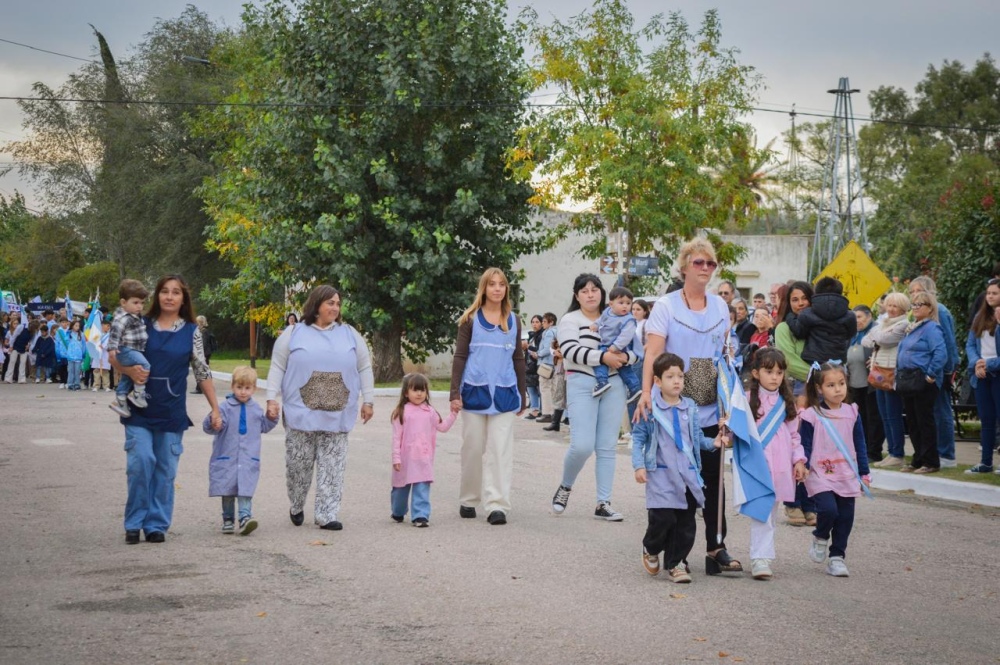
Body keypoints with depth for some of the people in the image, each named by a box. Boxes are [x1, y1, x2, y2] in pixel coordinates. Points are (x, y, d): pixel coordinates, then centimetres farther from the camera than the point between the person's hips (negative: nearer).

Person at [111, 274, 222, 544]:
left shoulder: (191, 332, 6)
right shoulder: (142, 325, 4)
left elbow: (202, 372, 9)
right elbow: (114, 356, 6)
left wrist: (215, 409, 6)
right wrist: (129, 370, -15)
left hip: (172, 411, 1)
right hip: (140, 408, -1)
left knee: (166, 469, 3)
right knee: (140, 461, -10)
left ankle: (157, 524, 14)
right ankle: (135, 522, 4)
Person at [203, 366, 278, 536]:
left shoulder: (256, 409, 9)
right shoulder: (225, 407, -5)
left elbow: (264, 427, 24)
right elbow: (209, 428, -11)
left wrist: (272, 417, 8)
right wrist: (213, 423, -33)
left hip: (249, 459, 1)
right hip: (226, 458, -1)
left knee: (245, 489, -11)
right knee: (227, 490, 7)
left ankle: (245, 517, -19)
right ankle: (228, 519, 18)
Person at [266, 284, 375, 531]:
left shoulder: (350, 334, 10)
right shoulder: (294, 334, 4)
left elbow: (364, 369, 12)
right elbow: (277, 368, 3)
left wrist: (368, 401, 8)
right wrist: (271, 399, -5)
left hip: (337, 416, 2)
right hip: (301, 415, -1)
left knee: (332, 467, -1)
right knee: (298, 464, 4)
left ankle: (326, 515, 4)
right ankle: (296, 507, 26)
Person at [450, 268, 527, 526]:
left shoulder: (513, 321, 12)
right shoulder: (471, 319, 4)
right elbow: (460, 357, 2)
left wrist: (522, 395, 16)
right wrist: (455, 393, -6)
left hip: (504, 393, 1)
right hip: (475, 391, -1)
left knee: (500, 451, -5)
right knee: (473, 449, 6)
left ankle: (497, 505, -7)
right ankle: (468, 501, 19)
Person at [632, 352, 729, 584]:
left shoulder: (690, 408, 8)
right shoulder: (650, 409, -4)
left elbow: (697, 437, 16)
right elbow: (638, 438, 0)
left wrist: (713, 442, -2)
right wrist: (639, 466, -8)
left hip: (688, 475, 4)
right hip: (661, 475, -4)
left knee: (686, 524, 5)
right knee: (662, 519, -10)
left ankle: (676, 563, 18)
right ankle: (651, 550, 20)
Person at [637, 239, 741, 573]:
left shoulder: (720, 306, 12)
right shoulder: (666, 306, -3)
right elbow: (653, 353, -11)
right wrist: (646, 393, -23)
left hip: (711, 410, 4)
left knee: (713, 479, 3)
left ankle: (716, 548, 8)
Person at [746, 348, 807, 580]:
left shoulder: (786, 402, 12)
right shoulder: (748, 400, -3)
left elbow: (794, 434, 16)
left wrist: (799, 460, 9)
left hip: (780, 466, 5)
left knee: (772, 512, 9)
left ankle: (762, 555, 17)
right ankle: (760, 559, -14)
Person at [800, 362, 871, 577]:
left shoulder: (851, 413, 7)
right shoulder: (811, 416, -6)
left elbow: (860, 445, 13)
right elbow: (805, 446, -2)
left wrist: (864, 472, 12)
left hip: (847, 477, 4)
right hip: (820, 476, -4)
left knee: (845, 518, 4)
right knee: (828, 509, -22)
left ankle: (837, 557, 19)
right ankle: (820, 538, 9)